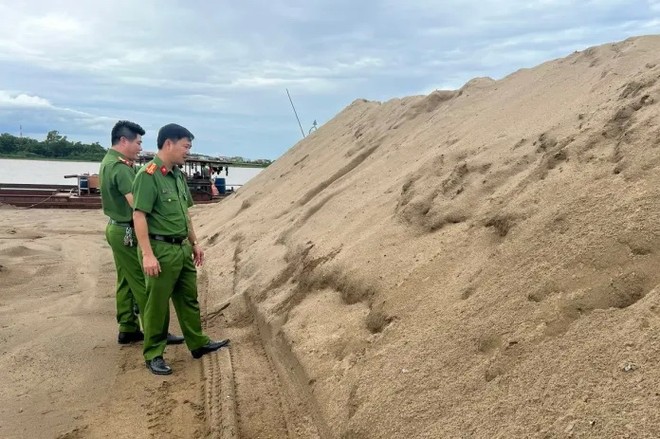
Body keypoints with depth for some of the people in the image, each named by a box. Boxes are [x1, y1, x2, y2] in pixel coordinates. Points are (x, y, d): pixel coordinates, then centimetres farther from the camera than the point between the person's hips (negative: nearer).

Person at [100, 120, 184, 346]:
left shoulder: (108, 162, 11)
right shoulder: (120, 167, -21)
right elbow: (136, 203, -28)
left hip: (117, 228, 10)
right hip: (128, 232, -10)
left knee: (126, 282, 15)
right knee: (144, 283, -3)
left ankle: (128, 329, 22)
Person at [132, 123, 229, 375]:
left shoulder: (178, 175, 11)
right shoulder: (148, 175, -15)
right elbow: (139, 216, -19)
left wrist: (194, 243, 21)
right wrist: (147, 254, -23)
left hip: (182, 248, 9)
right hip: (161, 250, -8)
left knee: (189, 299, 18)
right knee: (157, 305, 4)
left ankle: (198, 344, 31)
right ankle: (153, 355, 17)